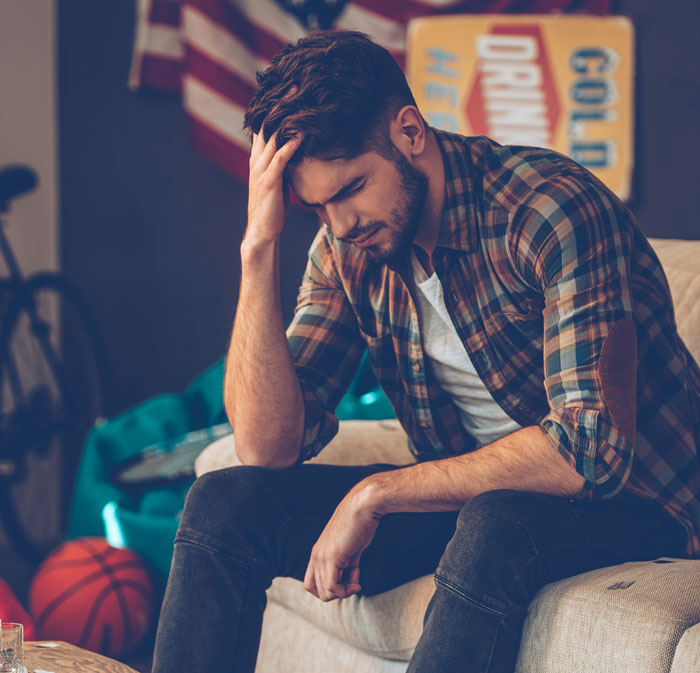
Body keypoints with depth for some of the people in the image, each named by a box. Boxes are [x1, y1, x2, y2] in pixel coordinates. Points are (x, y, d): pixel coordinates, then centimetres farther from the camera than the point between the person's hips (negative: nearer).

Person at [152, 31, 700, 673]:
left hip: (630, 501, -6)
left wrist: (375, 494, -25)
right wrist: (259, 246, -18)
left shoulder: (554, 207, -23)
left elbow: (593, 449, -30)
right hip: (467, 492, 6)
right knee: (225, 501, -10)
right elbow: (270, 446, -9)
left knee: (495, 527, -39)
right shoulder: (346, 252, -3)